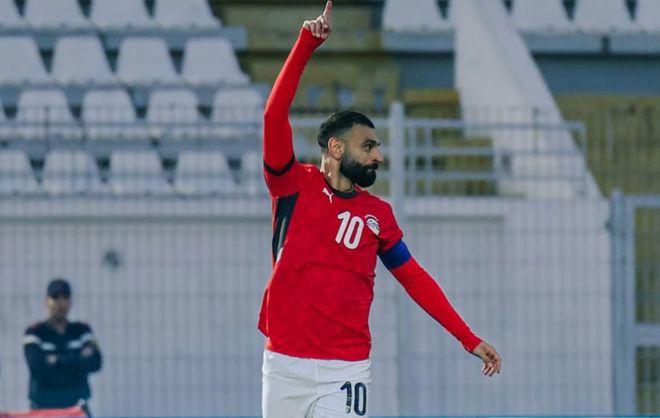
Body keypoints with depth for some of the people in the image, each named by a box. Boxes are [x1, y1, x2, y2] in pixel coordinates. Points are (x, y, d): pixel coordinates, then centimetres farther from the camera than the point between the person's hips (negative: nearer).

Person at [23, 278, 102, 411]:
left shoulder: (82, 330, 10)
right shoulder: (35, 333, 2)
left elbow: (95, 363, -5)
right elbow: (36, 365, -15)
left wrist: (57, 361, -10)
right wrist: (79, 361, -10)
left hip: (76, 405, 2)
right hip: (43, 407, -2)